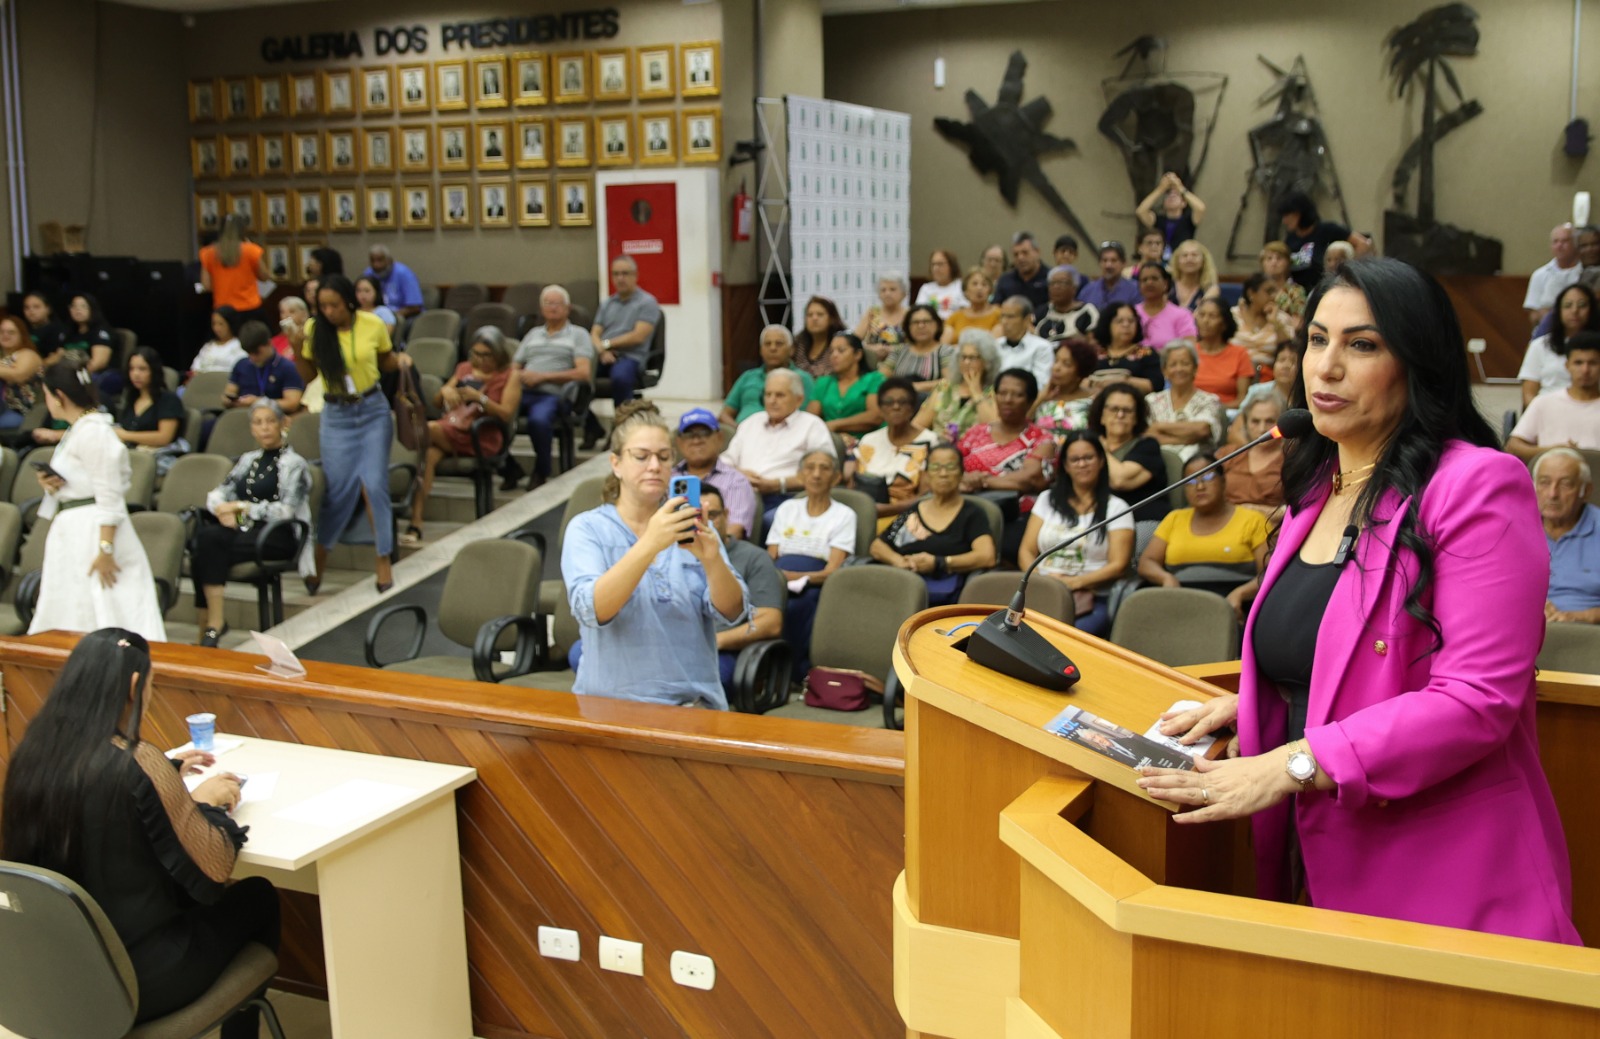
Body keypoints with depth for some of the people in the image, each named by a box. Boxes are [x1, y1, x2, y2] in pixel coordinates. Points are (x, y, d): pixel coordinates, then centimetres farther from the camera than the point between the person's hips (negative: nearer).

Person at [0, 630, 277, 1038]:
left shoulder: (35, 750, -5)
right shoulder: (138, 762, -25)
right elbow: (212, 872, -17)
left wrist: (167, 773, 19)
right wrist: (207, 802, -2)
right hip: (132, 978, -7)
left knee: (187, 895, 30)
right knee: (257, 898, 19)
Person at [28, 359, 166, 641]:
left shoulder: (93, 432, -16)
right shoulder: (76, 430, 16)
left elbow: (109, 497, -20)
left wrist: (105, 550, -23)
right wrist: (52, 486, 4)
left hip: (92, 531, -11)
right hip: (74, 531, 11)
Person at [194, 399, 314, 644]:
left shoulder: (294, 464, 4)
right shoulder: (247, 460, 23)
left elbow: (286, 510, -8)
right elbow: (216, 495, 18)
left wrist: (242, 507, -8)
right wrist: (223, 510, -5)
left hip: (277, 536, -5)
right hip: (243, 530, 5)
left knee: (210, 542, -30)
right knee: (204, 534, -29)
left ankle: (213, 624, -28)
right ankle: (209, 624, -27)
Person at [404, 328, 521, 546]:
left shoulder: (509, 376, 9)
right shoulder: (464, 368, 24)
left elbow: (507, 414, -5)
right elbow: (436, 403, 22)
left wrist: (479, 398, -18)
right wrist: (445, 391, -1)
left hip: (482, 437, -4)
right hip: (448, 429, 4)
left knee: (428, 429, -30)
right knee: (428, 456, -31)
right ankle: (415, 525, -40)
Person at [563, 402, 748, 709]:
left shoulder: (688, 526, 8)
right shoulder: (586, 529, 0)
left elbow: (731, 612, -3)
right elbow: (591, 610, -18)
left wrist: (711, 559, -23)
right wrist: (650, 544, -30)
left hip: (695, 699, 2)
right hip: (612, 702, -1)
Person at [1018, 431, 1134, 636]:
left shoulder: (1115, 507, 9)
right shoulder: (1048, 500, 19)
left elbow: (1118, 566, 0)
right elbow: (1026, 552, 13)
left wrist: (1075, 582, -15)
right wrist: (1038, 579, -9)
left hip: (1091, 599, -2)